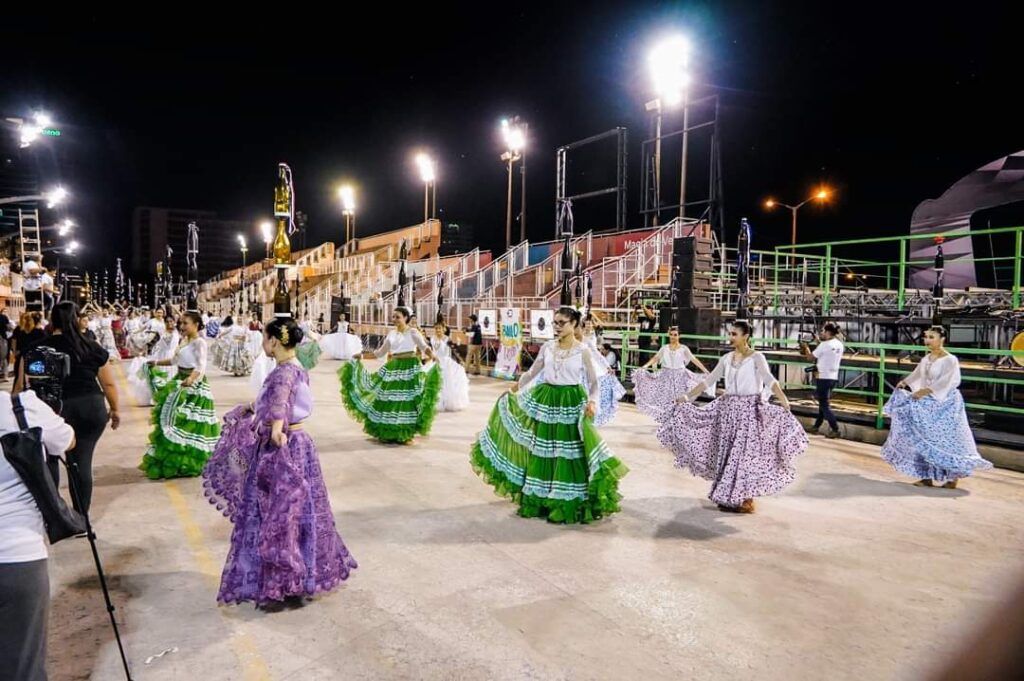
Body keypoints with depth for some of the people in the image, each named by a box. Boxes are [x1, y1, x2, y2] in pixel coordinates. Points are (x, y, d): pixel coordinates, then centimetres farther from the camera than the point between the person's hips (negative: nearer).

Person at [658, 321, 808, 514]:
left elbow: (769, 379, -23)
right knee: (727, 453, 7)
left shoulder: (756, 357, -8)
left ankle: (746, 500, 6)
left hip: (749, 409, -5)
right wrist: (688, 396, 9)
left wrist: (783, 400, -39)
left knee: (745, 453, -4)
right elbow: (709, 380, 12)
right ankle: (728, 497, 18)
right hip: (729, 408, 5)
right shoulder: (726, 358, 8)